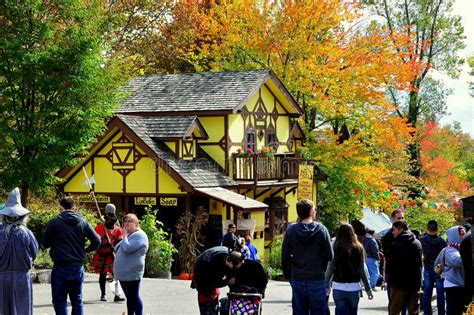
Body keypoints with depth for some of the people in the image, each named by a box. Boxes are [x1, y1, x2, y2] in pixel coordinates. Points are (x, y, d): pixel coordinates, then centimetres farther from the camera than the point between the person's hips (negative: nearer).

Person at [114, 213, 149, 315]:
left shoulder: (140, 235, -12)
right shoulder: (129, 235, 18)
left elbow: (127, 248, -24)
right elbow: (117, 248, 22)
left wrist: (124, 236, -10)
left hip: (132, 273, -9)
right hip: (124, 273, 9)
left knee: (134, 297, -5)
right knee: (129, 298, 14)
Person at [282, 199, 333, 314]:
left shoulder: (291, 230, -2)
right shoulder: (321, 229, -7)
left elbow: (285, 257, 0)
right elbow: (330, 256, -7)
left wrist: (289, 276, 11)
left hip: (297, 280, 2)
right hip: (317, 280, -2)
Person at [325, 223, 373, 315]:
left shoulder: (335, 248, -3)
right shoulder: (358, 248, 0)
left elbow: (330, 269, -4)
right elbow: (362, 271, 1)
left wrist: (327, 286, 3)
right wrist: (368, 288, 7)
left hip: (338, 287, -1)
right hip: (354, 287, 1)